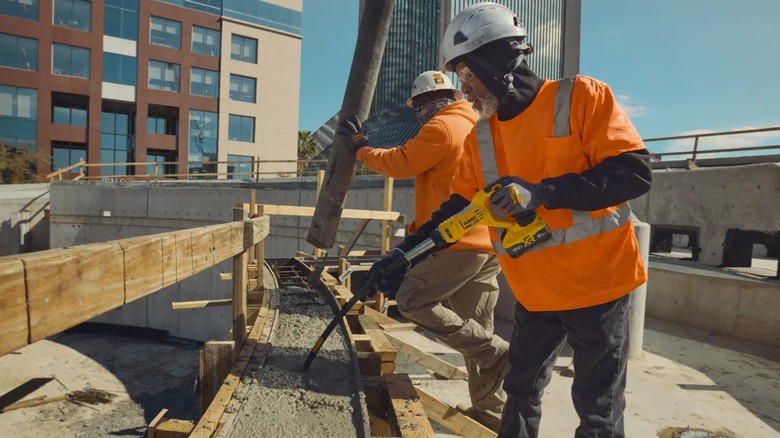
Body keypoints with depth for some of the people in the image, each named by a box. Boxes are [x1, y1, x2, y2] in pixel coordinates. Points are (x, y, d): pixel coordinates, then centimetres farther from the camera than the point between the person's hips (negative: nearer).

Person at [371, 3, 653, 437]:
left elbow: (634, 172, -19)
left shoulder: (581, 97, -13)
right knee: (522, 390, 19)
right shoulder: (480, 137, 3)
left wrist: (544, 192, -29)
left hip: (597, 282, -4)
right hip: (535, 292, 5)